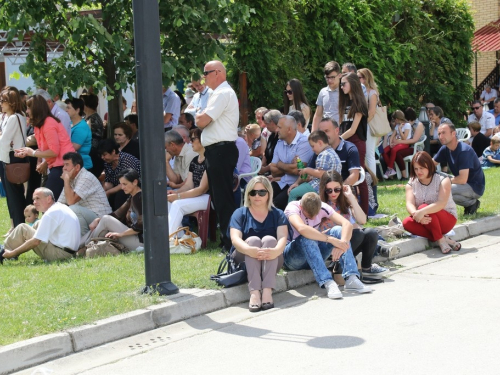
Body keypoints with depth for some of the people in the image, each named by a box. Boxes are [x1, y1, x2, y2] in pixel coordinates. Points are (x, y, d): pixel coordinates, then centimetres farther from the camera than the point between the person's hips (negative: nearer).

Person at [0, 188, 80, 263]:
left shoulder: (51, 213, -16)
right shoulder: (61, 207, 13)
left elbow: (35, 241, -17)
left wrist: (12, 253, -9)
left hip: (59, 254, -10)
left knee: (22, 228, -3)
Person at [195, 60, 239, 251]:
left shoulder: (223, 94, -14)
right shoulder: (220, 93, 20)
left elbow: (201, 121, -18)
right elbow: (202, 121, 22)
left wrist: (200, 116, 2)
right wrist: (203, 117, 2)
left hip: (221, 150, -11)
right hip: (217, 151, 11)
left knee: (223, 199, -8)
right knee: (219, 197, 14)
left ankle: (231, 243, -6)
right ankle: (227, 240, 21)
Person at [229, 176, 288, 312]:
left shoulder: (277, 214, 5)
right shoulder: (240, 214, 1)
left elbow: (283, 237, -14)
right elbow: (235, 239, -16)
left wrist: (276, 251, -38)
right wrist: (251, 250, -39)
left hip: (271, 263, 1)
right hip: (244, 261, -1)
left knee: (269, 239, -27)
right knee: (253, 240, -28)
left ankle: (267, 291, -42)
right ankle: (254, 292, -45)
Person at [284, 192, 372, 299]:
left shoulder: (322, 207, -7)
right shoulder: (293, 208, -21)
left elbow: (347, 224, -18)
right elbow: (302, 229, -42)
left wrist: (342, 243, -37)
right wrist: (332, 240, -41)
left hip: (313, 254, 5)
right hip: (291, 257, -5)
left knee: (339, 230, -18)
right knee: (307, 238, -36)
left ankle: (351, 279, -32)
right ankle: (327, 283, -44)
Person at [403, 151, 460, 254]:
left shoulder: (443, 180, -11)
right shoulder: (411, 184, 1)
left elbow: (442, 203, -28)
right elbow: (409, 204, -15)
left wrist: (422, 212, -45)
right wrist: (416, 214, -40)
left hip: (447, 219, -4)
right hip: (425, 222, 4)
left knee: (423, 207, -31)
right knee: (407, 223, -27)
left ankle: (440, 240, -20)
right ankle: (445, 239, -26)